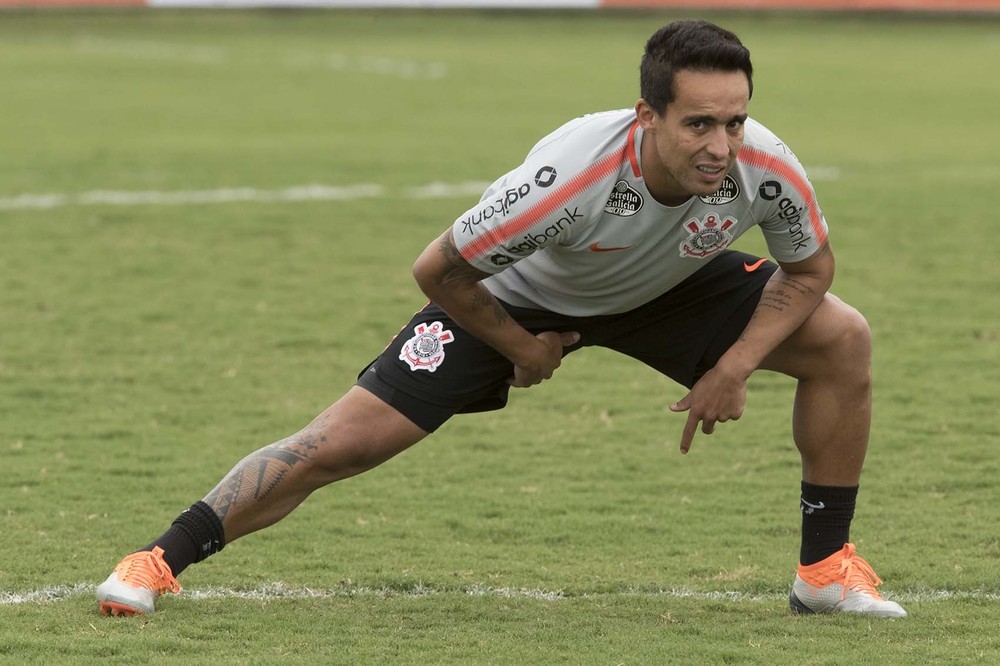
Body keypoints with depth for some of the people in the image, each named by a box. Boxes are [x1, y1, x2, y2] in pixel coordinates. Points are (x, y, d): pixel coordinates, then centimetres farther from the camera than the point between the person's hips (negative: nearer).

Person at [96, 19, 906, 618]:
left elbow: (809, 269, -9)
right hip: (517, 297, -4)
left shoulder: (764, 167, -33)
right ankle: (162, 560, 3)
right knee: (343, 441, -12)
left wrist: (734, 368, -19)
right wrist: (521, 348, -15)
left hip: (669, 289, 4)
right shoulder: (565, 179, -44)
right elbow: (438, 269, -28)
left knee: (843, 340, -10)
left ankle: (826, 567, 5)